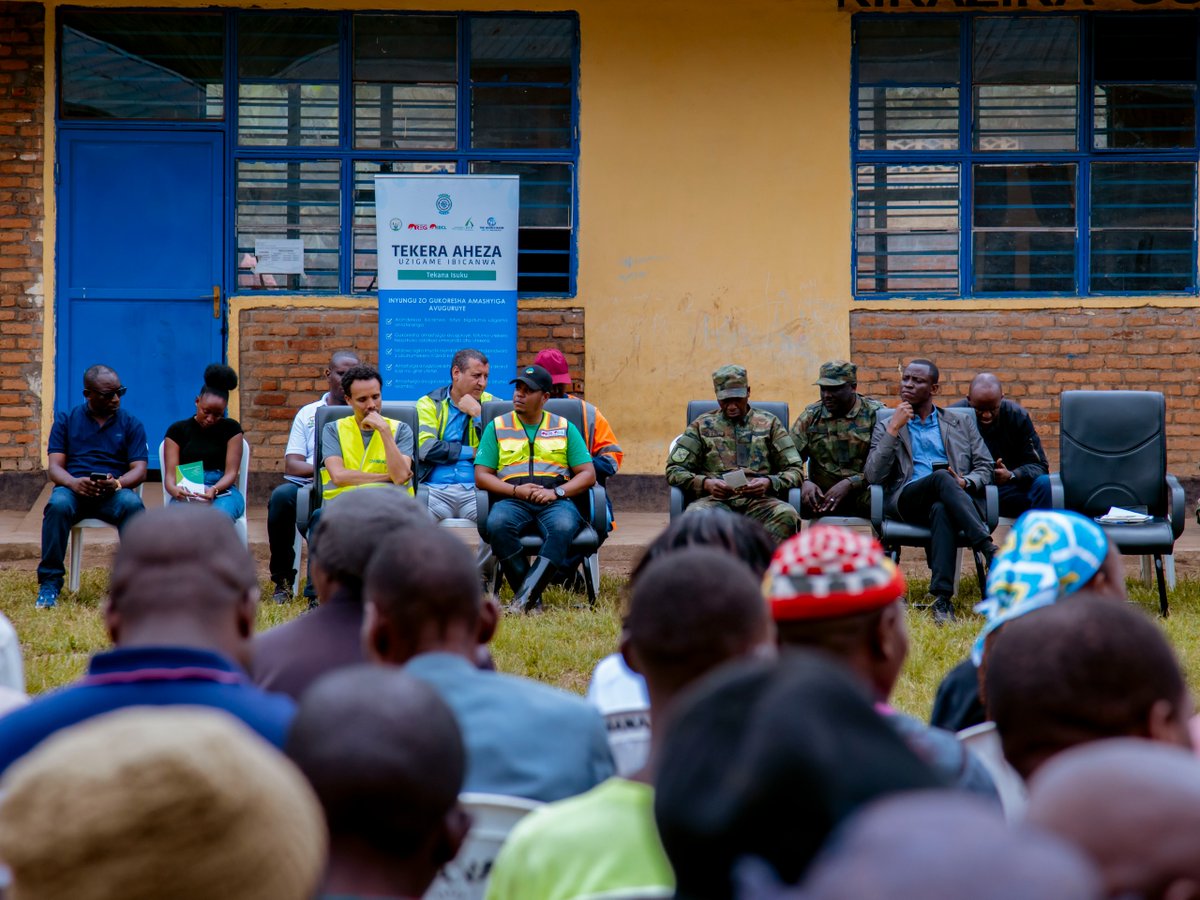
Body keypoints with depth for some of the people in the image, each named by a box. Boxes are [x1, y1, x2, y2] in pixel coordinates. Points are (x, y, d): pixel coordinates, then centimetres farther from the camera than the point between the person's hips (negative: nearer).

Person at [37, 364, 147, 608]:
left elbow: (139, 470, 3)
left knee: (132, 504, -35)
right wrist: (74, 483, -20)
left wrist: (117, 483, -21)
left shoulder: (131, 424, 12)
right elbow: (54, 467, 3)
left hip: (114, 493, 0)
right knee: (58, 504, -36)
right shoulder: (66, 421, 12)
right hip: (74, 489, 0)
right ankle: (50, 583, -28)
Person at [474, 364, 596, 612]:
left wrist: (557, 492, -7)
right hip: (511, 499, 0)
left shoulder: (564, 427, 17)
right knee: (498, 524, -36)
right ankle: (530, 597, -28)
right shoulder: (497, 427, 17)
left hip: (555, 501, 0)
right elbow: (481, 477, 9)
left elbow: (588, 474, 11)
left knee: (563, 527, -37)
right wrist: (516, 490, -8)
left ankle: (525, 595, -38)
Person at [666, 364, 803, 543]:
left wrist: (769, 483, -8)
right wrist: (706, 483, -8)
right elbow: (674, 471, 12)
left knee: (787, 515, -34)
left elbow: (795, 470, 14)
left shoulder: (769, 424, 19)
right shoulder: (702, 426, 18)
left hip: (758, 501, 0)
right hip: (715, 500, 0)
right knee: (695, 514, -37)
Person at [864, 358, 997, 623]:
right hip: (906, 499, -1)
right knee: (942, 478, -37)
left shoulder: (961, 422, 25)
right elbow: (874, 476, 6)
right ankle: (991, 552, -49)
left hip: (951, 496, 1)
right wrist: (894, 429, 0)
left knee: (942, 509, -41)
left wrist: (966, 482, -7)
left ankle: (942, 599, -52)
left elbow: (986, 467, 17)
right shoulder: (885, 426, 22)